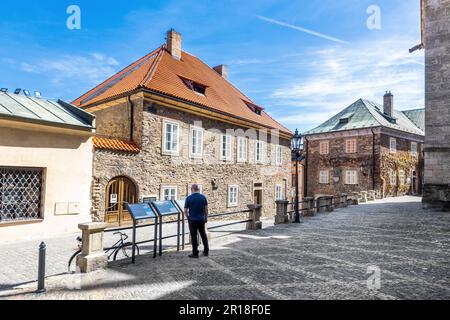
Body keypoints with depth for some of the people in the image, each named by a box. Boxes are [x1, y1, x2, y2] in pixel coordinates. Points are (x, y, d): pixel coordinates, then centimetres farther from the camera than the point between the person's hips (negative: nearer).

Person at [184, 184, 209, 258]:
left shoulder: (189, 198, -9)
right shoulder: (203, 197, -2)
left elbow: (185, 210, -5)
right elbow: (206, 209, 1)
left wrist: (188, 218, 11)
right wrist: (206, 218, 13)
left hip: (192, 220, -3)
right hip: (201, 219, 3)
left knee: (194, 237, 5)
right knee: (203, 235, 16)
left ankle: (195, 253, 9)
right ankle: (206, 251, 22)